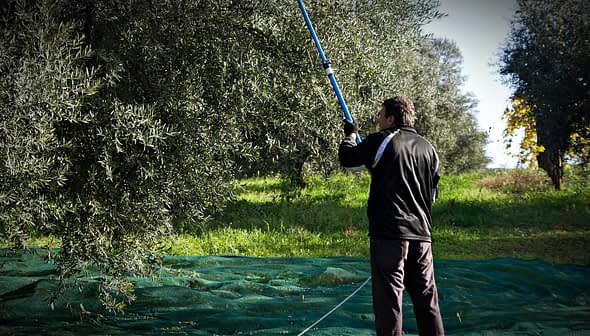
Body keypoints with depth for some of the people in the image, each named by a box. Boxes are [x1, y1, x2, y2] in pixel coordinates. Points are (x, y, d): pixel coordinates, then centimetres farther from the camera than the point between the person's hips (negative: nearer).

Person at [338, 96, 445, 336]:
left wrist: (349, 135, 27)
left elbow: (346, 158, 9)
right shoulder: (428, 148, 12)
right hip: (422, 234, 6)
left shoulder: (381, 141, -5)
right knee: (426, 299, 11)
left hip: (389, 233, -6)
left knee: (389, 299, -4)